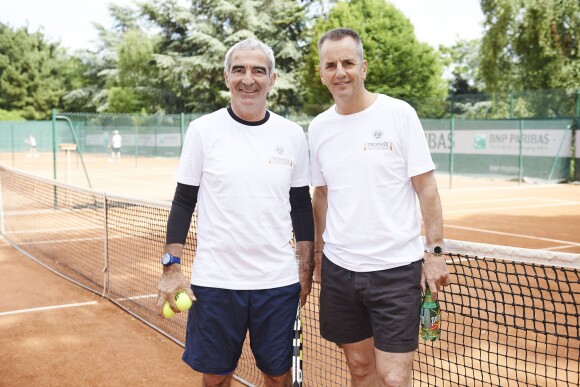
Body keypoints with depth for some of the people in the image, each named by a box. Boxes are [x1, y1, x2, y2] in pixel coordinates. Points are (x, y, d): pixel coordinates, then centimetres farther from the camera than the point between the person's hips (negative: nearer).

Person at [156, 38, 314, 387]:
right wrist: (172, 268, -5)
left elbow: (302, 206, 8)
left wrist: (307, 270, 7)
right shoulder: (203, 130, -3)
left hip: (279, 282, 2)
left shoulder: (292, 134, 2)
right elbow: (184, 201, 0)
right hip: (215, 280, -1)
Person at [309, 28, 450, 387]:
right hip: (339, 269, 4)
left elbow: (426, 187, -5)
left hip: (396, 267, -4)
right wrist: (317, 255, 15)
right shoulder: (318, 128, 6)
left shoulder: (399, 114, -6)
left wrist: (435, 251, -9)